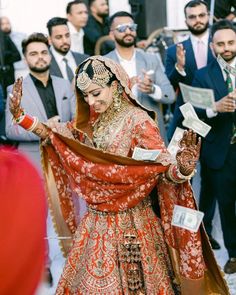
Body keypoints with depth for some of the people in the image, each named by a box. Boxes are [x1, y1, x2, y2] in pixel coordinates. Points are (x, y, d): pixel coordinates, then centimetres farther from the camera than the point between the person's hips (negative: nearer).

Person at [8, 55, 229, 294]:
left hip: (130, 224, -6)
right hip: (96, 223, 6)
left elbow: (164, 168, -22)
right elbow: (56, 135, 8)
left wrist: (182, 169, -44)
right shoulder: (89, 120, 3)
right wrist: (20, 115, -3)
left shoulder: (137, 120, -17)